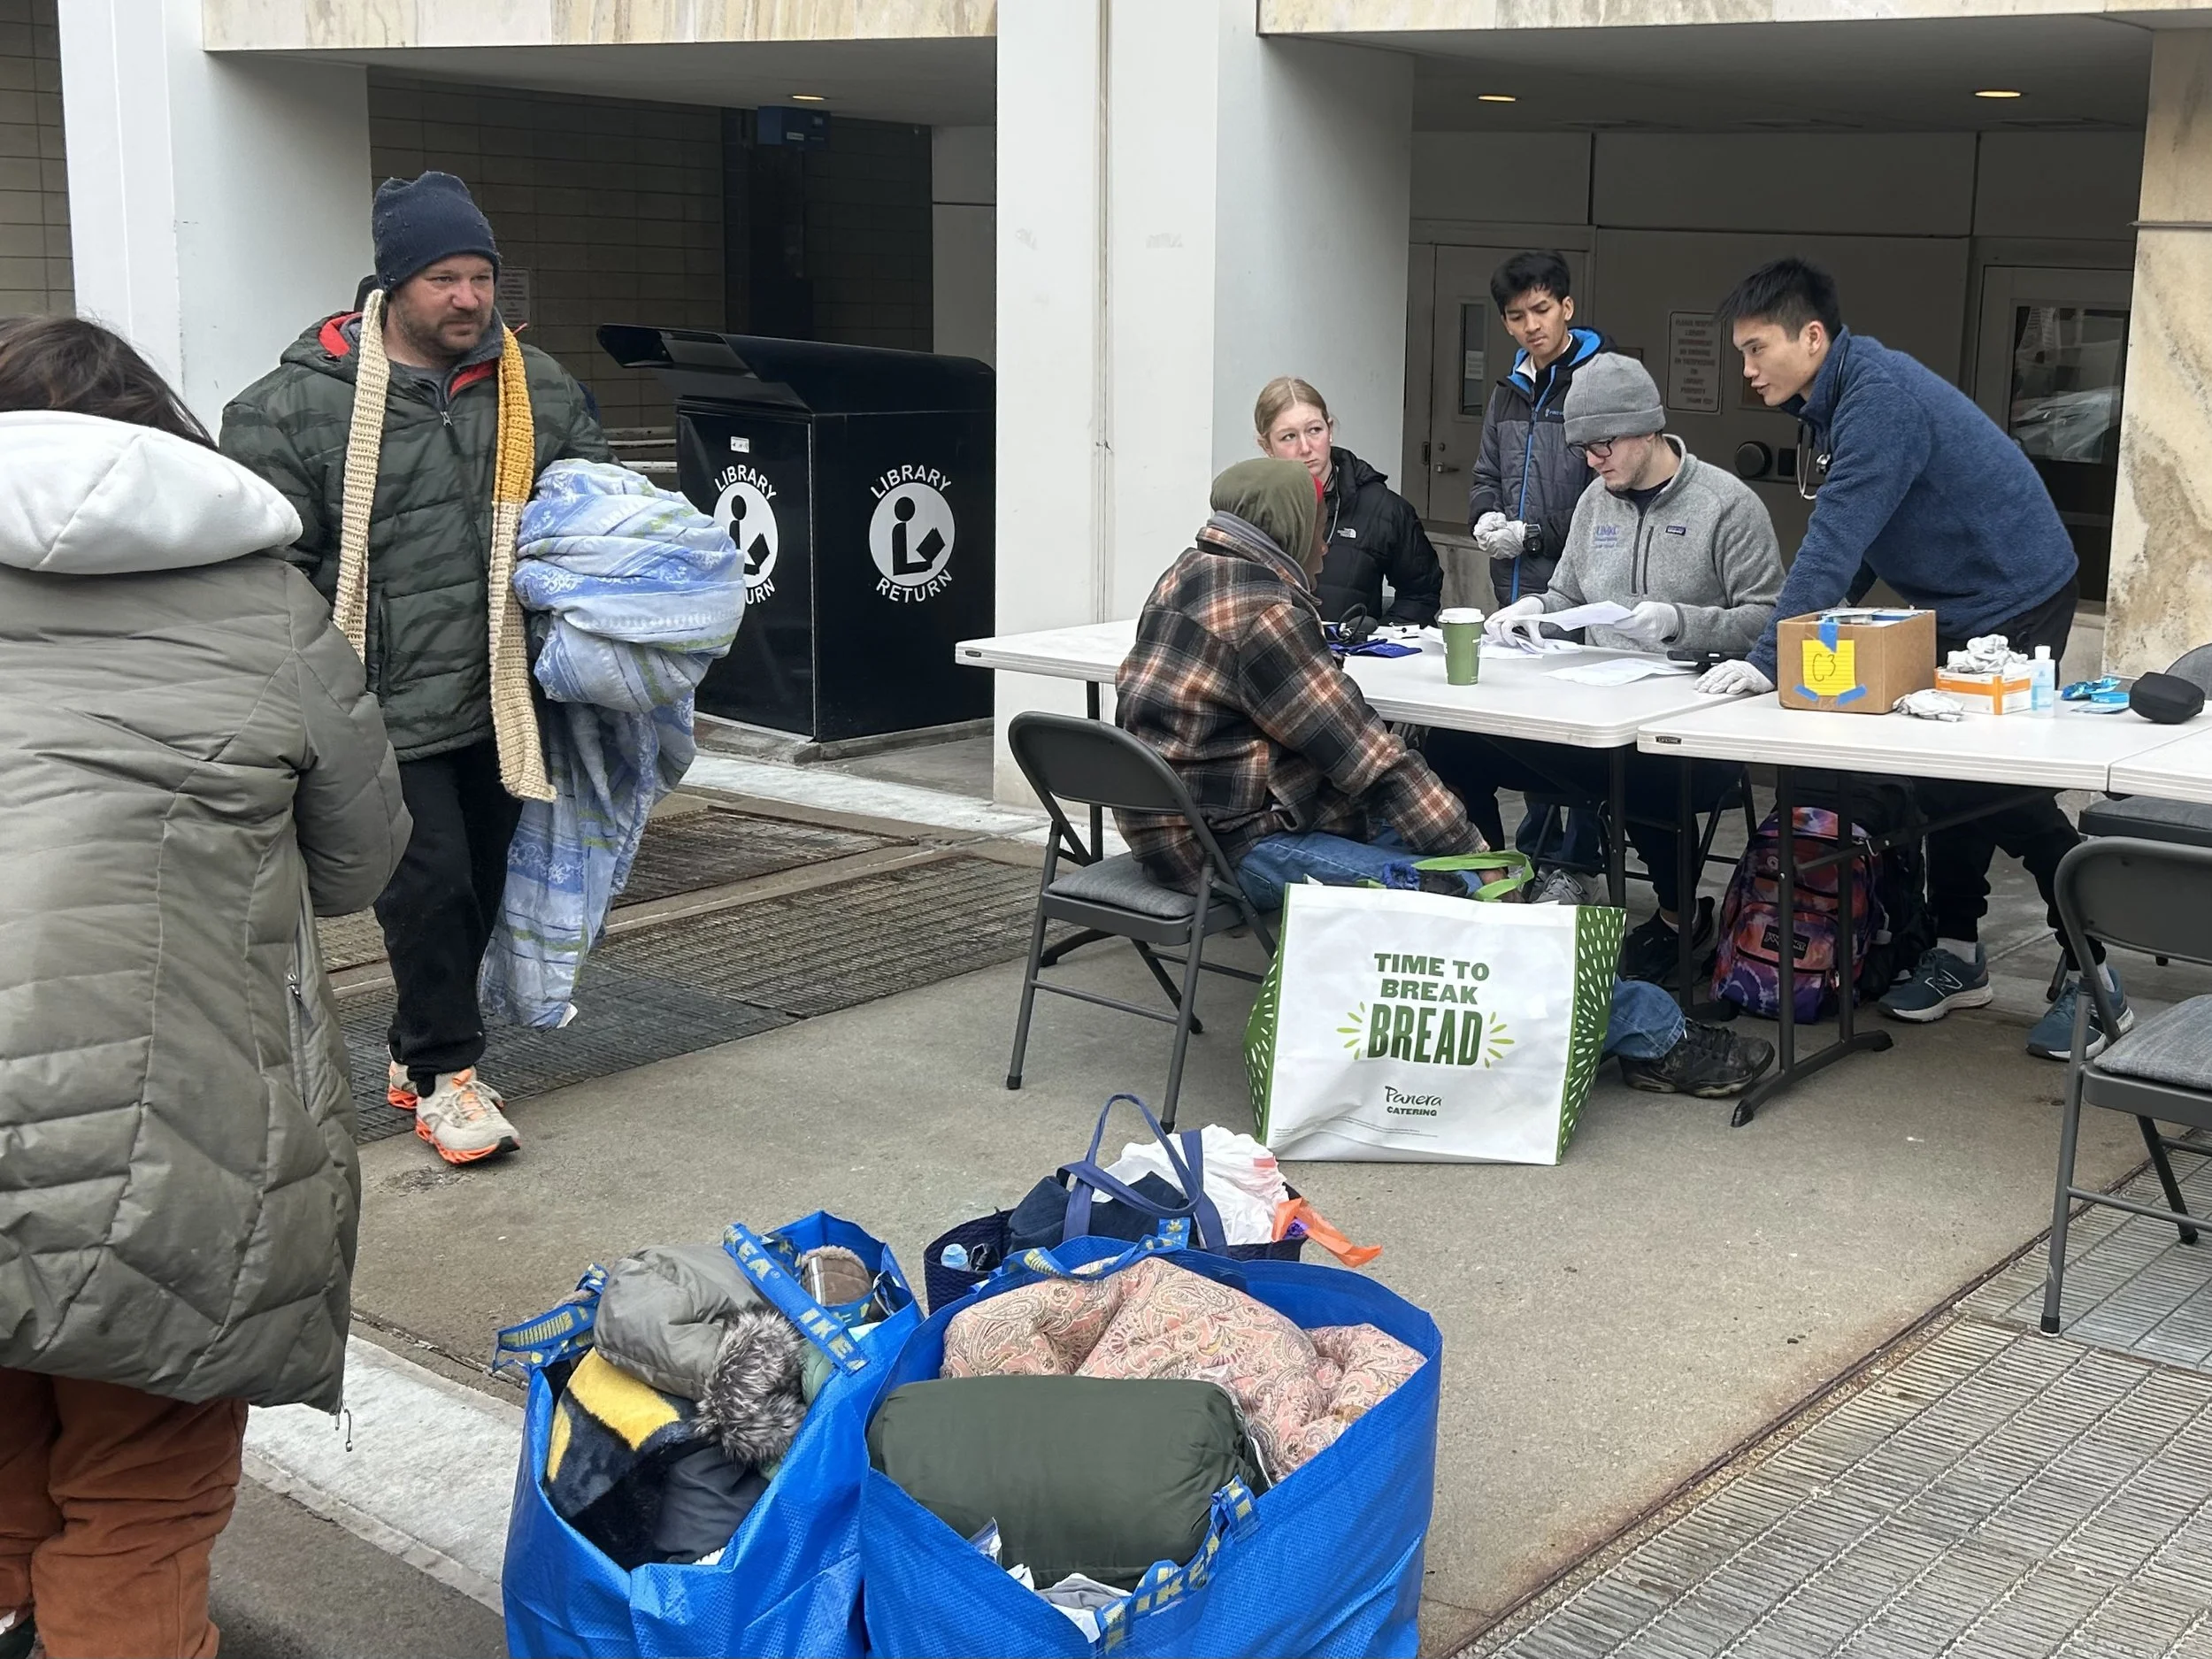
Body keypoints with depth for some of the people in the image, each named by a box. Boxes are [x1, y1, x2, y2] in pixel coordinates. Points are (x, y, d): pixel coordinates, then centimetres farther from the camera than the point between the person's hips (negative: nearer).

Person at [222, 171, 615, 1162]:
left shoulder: (537, 388, 7)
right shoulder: (303, 399, -7)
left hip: (500, 699, 5)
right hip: (390, 707, -5)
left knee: (483, 884, 14)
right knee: (431, 887, -6)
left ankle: (417, 1056, 32)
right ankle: (446, 1076, 13)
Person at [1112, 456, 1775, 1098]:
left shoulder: (1194, 577, 11)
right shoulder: (1258, 610, -20)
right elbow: (1357, 747, -19)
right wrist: (1470, 849, -13)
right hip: (1244, 843, -11)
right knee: (1465, 896, -16)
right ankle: (1652, 1036, -5)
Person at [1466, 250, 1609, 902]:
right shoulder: (1510, 392, 15)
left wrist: (1533, 535, -15)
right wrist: (1486, 518, 0)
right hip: (1518, 587, 8)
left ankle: (1572, 866, 8)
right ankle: (1535, 855, 25)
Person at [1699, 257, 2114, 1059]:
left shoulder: (1881, 396, -26)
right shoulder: (1834, 401, 5)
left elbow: (1837, 540, -32)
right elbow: (1844, 544, 10)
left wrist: (1770, 660, -33)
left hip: (2015, 599, -9)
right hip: (1957, 606, 9)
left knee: (1997, 786, -6)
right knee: (1949, 778, 11)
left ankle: (2097, 979, 4)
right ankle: (1957, 953, 21)